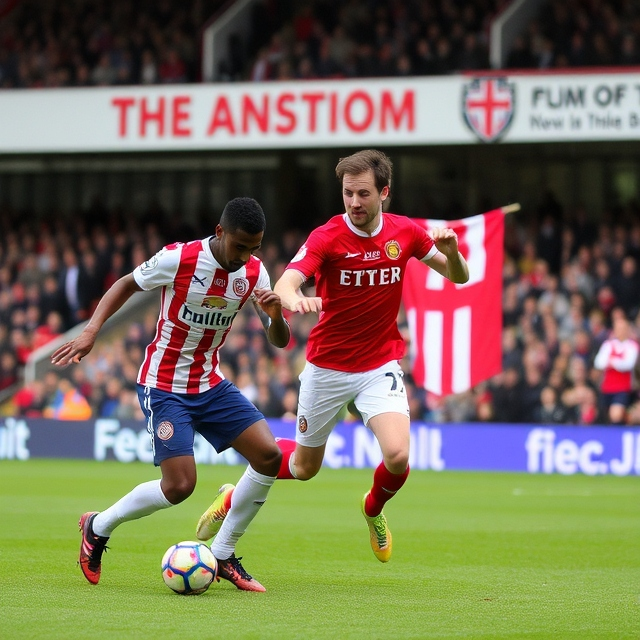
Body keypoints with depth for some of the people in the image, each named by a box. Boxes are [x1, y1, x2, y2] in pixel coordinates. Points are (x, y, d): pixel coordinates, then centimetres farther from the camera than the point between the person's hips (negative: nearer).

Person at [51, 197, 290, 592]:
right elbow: (128, 284, -2)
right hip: (164, 387, -6)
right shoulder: (178, 259, -19)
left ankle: (222, 555, 5)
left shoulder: (254, 273, -5)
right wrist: (91, 332, -13)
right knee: (180, 486, -16)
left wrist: (275, 316, -25)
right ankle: (99, 526, 12)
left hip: (211, 383, 6)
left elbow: (280, 342, -1)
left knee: (269, 456, -10)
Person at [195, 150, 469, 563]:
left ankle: (374, 507, 15)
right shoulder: (327, 238, -17)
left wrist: (451, 251, -18)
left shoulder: (406, 233, -6)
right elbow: (284, 284, -31)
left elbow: (458, 276, 6)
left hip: (380, 366, 2)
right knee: (305, 466, 11)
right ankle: (237, 493, 42)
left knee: (397, 456, -20)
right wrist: (295, 299, -56)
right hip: (326, 369, -1)